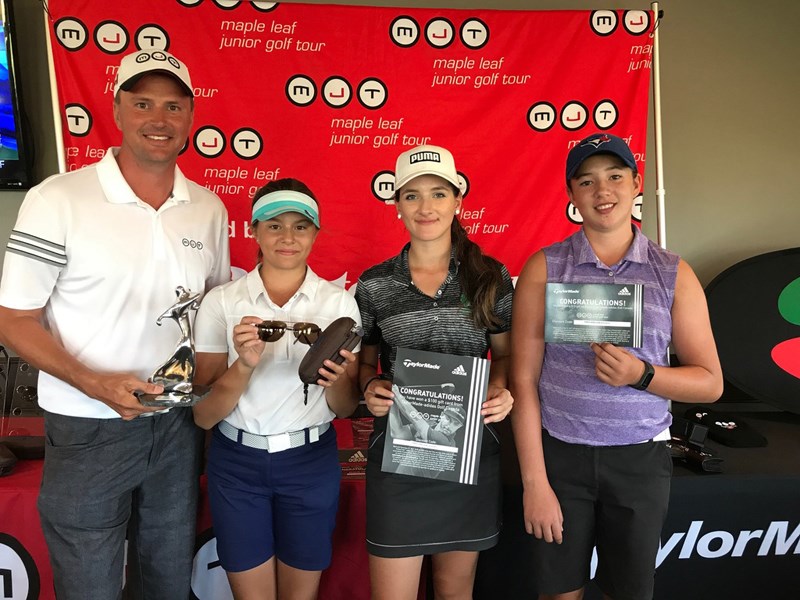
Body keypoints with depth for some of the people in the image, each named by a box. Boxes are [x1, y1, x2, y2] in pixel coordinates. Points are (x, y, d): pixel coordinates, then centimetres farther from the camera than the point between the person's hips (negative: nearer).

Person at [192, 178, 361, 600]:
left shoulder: (339, 302, -5)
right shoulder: (221, 301, -7)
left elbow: (345, 409, 0)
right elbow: (203, 415, -9)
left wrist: (337, 380, -22)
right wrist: (244, 365, -26)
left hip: (310, 462, 1)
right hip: (236, 462, 0)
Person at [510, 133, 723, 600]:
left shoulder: (674, 273, 0)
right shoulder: (545, 268, -4)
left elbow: (711, 382, 3)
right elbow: (524, 379, -7)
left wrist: (642, 375, -18)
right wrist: (534, 482, -9)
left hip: (640, 458, 1)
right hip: (561, 454, -1)